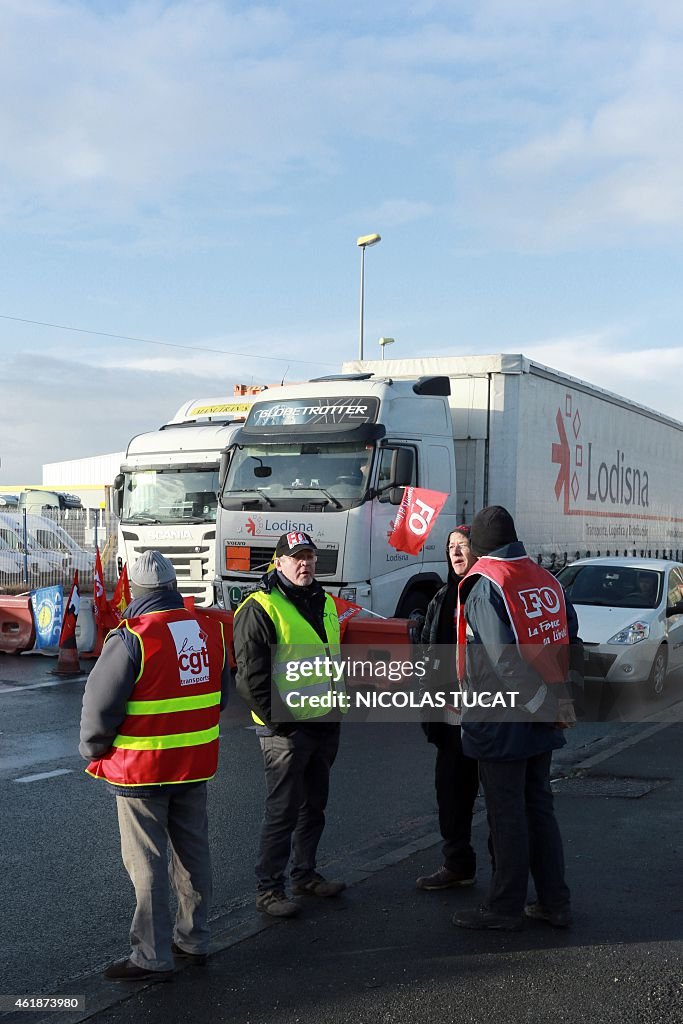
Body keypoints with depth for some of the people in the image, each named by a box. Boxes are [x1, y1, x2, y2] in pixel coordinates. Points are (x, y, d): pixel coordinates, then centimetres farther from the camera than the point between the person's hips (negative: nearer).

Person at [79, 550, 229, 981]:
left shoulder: (132, 639, -19)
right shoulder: (209, 630, 1)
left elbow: (100, 704, -16)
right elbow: (222, 693, 13)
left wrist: (93, 750, 1)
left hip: (141, 767, -6)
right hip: (196, 763, 6)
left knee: (147, 862, 4)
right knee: (193, 852, 18)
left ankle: (153, 957, 10)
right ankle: (194, 941, 30)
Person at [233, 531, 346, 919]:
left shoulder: (325, 603, 13)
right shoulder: (261, 608, -13)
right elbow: (251, 675, -15)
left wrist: (340, 702, 16)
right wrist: (276, 721, -17)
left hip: (325, 722, 8)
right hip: (287, 727, -8)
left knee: (315, 804, 17)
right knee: (283, 811, -3)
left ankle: (305, 873, 32)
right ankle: (269, 889, 7)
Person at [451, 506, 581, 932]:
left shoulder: (484, 586, -15)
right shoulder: (547, 580, 6)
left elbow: (505, 660, -23)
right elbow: (570, 642, 9)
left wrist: (545, 705, -16)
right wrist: (557, 701, 10)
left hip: (501, 721, -7)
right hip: (540, 722, 7)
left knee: (507, 815, 3)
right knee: (539, 807, 17)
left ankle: (506, 908, 14)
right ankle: (555, 902, 24)